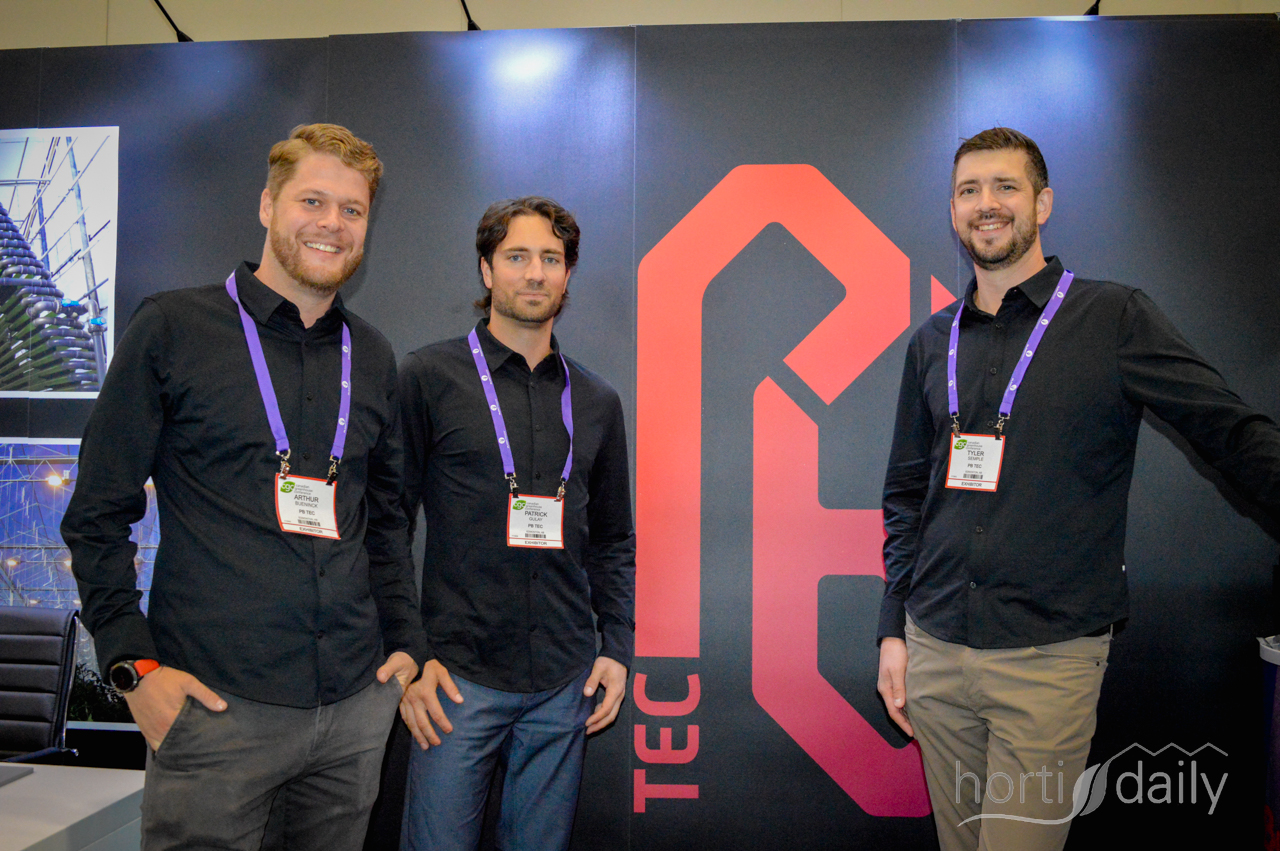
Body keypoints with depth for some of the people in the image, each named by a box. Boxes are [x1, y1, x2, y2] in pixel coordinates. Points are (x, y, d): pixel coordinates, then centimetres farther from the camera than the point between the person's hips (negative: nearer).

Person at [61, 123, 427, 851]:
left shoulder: (372, 356, 10)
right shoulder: (172, 329, -2)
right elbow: (99, 514, -1)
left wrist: (406, 643, 8)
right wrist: (134, 665, -9)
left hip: (356, 706, 4)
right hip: (215, 704, -4)